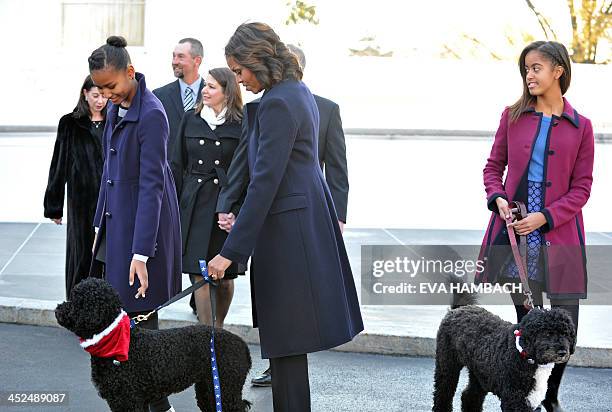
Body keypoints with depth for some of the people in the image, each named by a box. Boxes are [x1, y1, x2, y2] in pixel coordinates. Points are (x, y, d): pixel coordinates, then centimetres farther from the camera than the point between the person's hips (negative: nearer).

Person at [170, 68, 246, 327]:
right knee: (199, 275, -4)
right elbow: (177, 165, 11)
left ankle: (218, 329, 25)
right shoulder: (190, 119, 8)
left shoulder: (240, 124, -2)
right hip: (195, 205, 2)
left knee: (225, 276, 6)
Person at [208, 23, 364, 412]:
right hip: (309, 215, 10)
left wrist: (231, 251, -19)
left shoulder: (277, 103, -16)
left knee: (286, 340, -5)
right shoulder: (298, 91, 14)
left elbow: (265, 183, -20)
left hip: (288, 228, -10)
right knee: (288, 336, 13)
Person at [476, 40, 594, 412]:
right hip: (515, 229, 1)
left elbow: (582, 187, 1)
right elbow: (495, 165, 12)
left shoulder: (580, 127, 2)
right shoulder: (513, 116, 6)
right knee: (527, 319, 5)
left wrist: (546, 217, -11)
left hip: (558, 233, -1)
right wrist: (497, 198, -7)